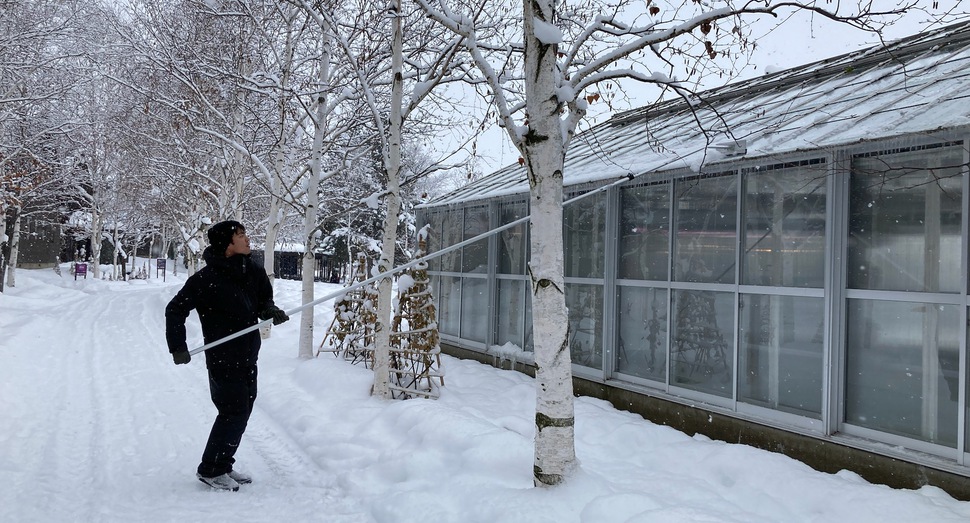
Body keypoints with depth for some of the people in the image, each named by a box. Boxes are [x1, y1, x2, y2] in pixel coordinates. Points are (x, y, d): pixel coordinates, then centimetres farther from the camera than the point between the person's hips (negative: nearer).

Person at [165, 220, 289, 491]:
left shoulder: (253, 272, 3)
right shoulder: (206, 278, -17)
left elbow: (263, 299, 19)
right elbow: (175, 310, -11)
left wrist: (270, 310, -3)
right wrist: (178, 347, -14)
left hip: (248, 356, 7)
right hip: (223, 358, -7)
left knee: (242, 411, 14)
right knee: (233, 412, -4)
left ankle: (222, 465, 29)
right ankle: (210, 470, 12)